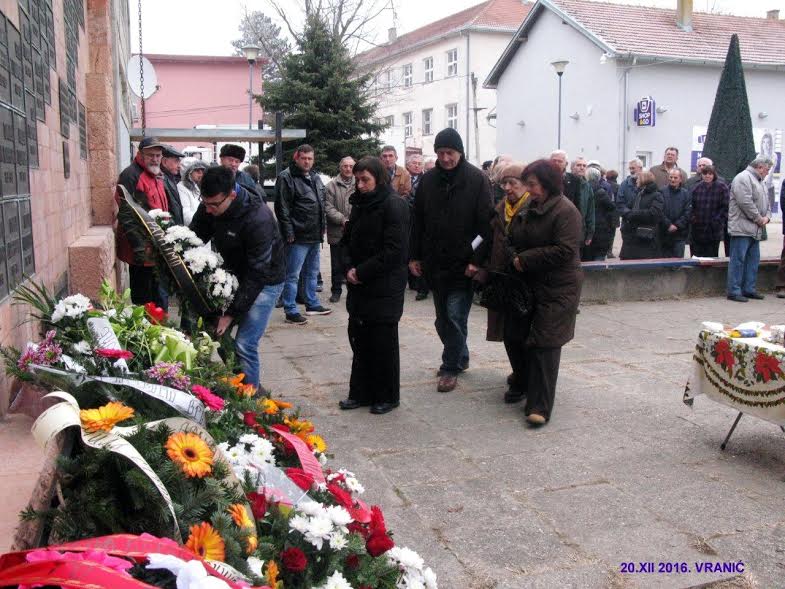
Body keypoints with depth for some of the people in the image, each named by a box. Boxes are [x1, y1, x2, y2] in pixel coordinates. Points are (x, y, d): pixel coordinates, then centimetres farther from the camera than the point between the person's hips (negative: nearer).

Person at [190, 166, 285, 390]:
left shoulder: (259, 220, -33)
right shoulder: (209, 206, -13)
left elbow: (257, 274, -29)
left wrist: (232, 313, -27)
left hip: (264, 281, -7)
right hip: (232, 275, 7)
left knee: (244, 345, -15)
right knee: (215, 333, 7)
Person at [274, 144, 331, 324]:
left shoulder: (315, 178, 15)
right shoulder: (286, 177, -11)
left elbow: (322, 204, 24)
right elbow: (282, 207, -15)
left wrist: (322, 226, 17)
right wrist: (289, 232, -18)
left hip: (315, 236, 9)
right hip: (298, 236, -8)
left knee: (312, 272, 18)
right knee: (293, 275, -2)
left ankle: (312, 304, 31)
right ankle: (290, 311, 3)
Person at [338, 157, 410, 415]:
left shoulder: (394, 206, -13)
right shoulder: (360, 204, 11)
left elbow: (395, 250, -20)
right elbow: (347, 240, 16)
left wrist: (361, 271, -16)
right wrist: (349, 267, -3)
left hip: (384, 289, -7)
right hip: (359, 287, 7)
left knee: (383, 343, 4)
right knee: (359, 340, 12)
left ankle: (387, 397, 18)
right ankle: (361, 393, 25)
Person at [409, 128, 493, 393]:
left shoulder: (477, 180, -6)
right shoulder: (428, 180, 6)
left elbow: (485, 222, -9)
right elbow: (418, 221, 11)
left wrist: (477, 259, -15)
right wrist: (414, 256, 7)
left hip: (463, 264, -5)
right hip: (434, 262, 5)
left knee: (455, 316, -4)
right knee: (442, 317, 13)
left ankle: (451, 367, 11)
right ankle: (460, 357, 31)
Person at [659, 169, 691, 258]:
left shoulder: (685, 194, 6)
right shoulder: (662, 192, 1)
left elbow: (687, 213, -2)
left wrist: (677, 225, -12)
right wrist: (668, 225, -15)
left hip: (679, 235, 1)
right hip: (664, 234, -1)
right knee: (664, 258, 5)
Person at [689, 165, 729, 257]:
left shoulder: (722, 187, -1)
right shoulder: (696, 188, 9)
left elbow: (725, 207, -4)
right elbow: (691, 206, 13)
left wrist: (717, 220, -12)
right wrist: (692, 218, -2)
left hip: (714, 230, -3)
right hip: (697, 230, 3)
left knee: (712, 257, 2)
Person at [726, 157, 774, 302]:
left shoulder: (759, 181, 22)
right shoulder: (743, 178, -10)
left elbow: (766, 204, 25)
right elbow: (745, 202, -20)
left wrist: (767, 217, 4)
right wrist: (759, 219, -13)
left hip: (755, 230, 10)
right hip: (742, 228, -10)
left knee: (753, 260, 12)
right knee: (738, 260, -7)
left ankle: (749, 289, 19)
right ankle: (734, 292, -5)